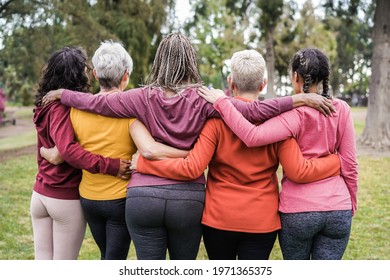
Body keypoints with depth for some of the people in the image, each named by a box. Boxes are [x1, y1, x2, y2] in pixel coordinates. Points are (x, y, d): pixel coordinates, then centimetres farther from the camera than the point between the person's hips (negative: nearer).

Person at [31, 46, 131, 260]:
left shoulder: (46, 106, 7)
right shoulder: (65, 107, -18)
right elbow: (68, 149, -31)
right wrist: (110, 166, -32)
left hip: (40, 193, 7)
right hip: (66, 198, -7)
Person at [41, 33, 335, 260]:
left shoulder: (143, 98, -2)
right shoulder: (203, 99, -5)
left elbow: (95, 103, 7)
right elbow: (254, 109, -10)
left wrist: (61, 94, 23)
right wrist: (301, 99, -7)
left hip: (142, 196, 0)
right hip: (188, 197, 0)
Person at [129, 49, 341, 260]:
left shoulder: (216, 118, -10)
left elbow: (192, 168, -17)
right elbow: (299, 172, -11)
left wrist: (142, 163, -7)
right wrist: (339, 161, 4)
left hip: (219, 219, 0)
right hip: (262, 221, 0)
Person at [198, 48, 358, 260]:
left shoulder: (295, 113, -12)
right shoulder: (341, 109, 0)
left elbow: (253, 137, -27)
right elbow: (349, 165, 3)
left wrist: (221, 102, -17)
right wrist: (352, 203, 16)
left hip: (298, 209, -3)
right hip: (338, 209, 3)